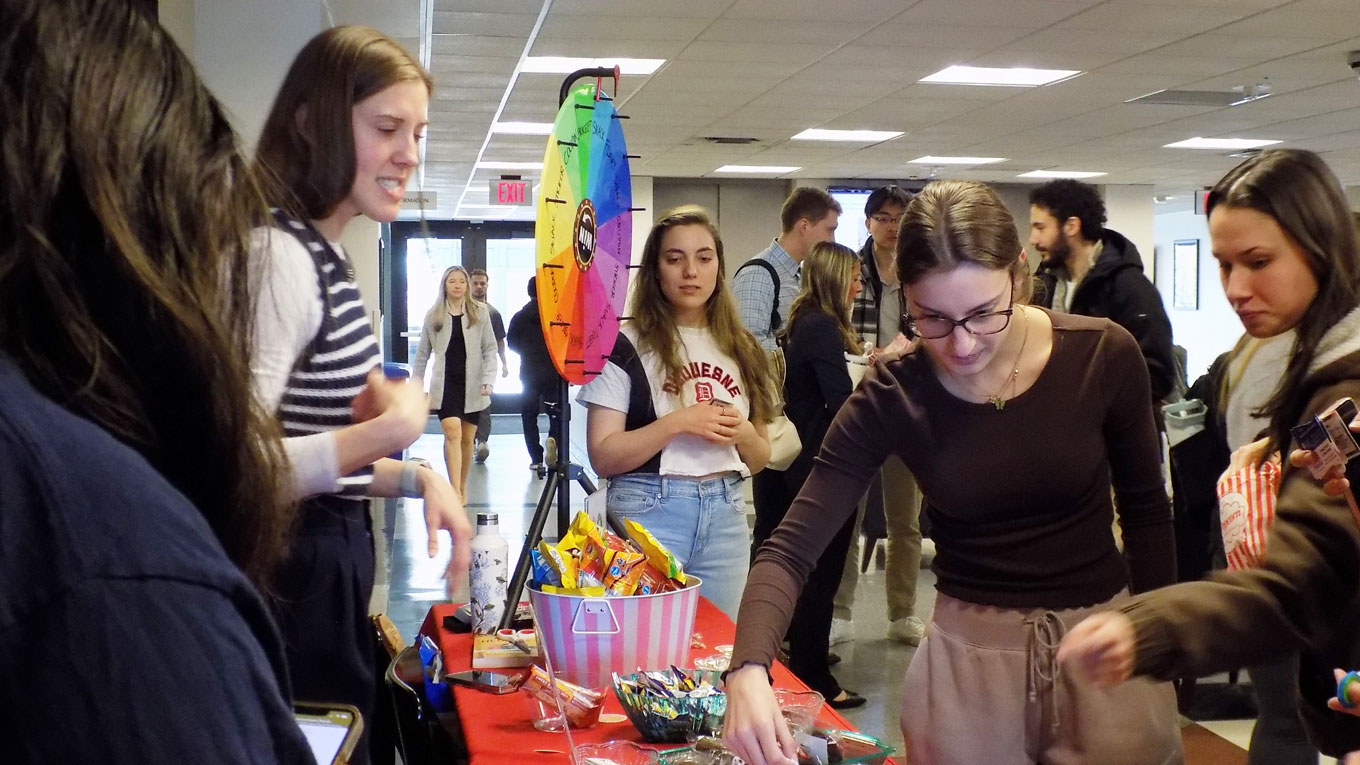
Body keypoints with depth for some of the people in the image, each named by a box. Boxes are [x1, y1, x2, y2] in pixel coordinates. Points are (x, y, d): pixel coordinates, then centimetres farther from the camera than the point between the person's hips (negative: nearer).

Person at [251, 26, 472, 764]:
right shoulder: (278, 254, -20)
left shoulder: (322, 255, 11)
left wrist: (417, 478, 6)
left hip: (329, 571, 10)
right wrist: (387, 432, -29)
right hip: (294, 584, -10)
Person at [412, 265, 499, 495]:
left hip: (472, 384, 1)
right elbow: (422, 353, 12)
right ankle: (455, 491, -21)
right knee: (452, 433, -16)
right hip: (445, 383, -1)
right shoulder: (433, 315, 6)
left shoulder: (479, 312, 4)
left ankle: (462, 488, 25)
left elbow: (489, 349, 4)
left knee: (467, 438, 9)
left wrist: (488, 379, -8)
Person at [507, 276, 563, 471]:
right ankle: (553, 438, -19)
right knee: (556, 411, 11)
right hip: (553, 373, -1)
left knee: (529, 415, 9)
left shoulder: (519, 317, -1)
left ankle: (536, 459, 4)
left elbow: (512, 344, 4)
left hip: (529, 373, 1)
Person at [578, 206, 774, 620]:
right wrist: (678, 422, -18)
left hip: (725, 515, 4)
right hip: (649, 515, -4)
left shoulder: (741, 350, 10)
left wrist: (743, 434, -7)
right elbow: (603, 457, -9)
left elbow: (759, 458, 15)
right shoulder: (625, 347, -4)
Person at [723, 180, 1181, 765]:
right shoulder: (892, 395, -14)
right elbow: (791, 548, -17)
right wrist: (748, 669, -34)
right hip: (968, 654, 0)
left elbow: (1146, 512, 2)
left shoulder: (1103, 355, -12)